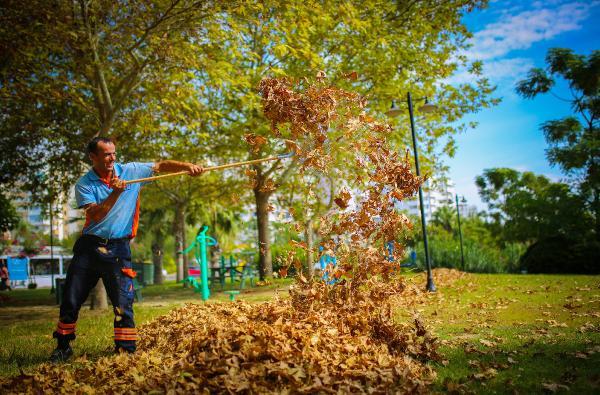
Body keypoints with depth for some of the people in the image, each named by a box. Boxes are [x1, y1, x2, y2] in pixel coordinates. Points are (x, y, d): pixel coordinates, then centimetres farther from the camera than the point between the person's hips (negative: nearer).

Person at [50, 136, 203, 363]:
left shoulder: (131, 171, 2)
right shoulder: (84, 185, -2)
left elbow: (161, 166, 0)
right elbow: (96, 215, -14)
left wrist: (187, 166, -15)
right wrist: (116, 193, -24)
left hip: (118, 248, 0)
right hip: (89, 245, 1)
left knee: (123, 302, -5)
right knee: (71, 300, 6)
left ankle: (126, 349, 4)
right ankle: (63, 347, 25)